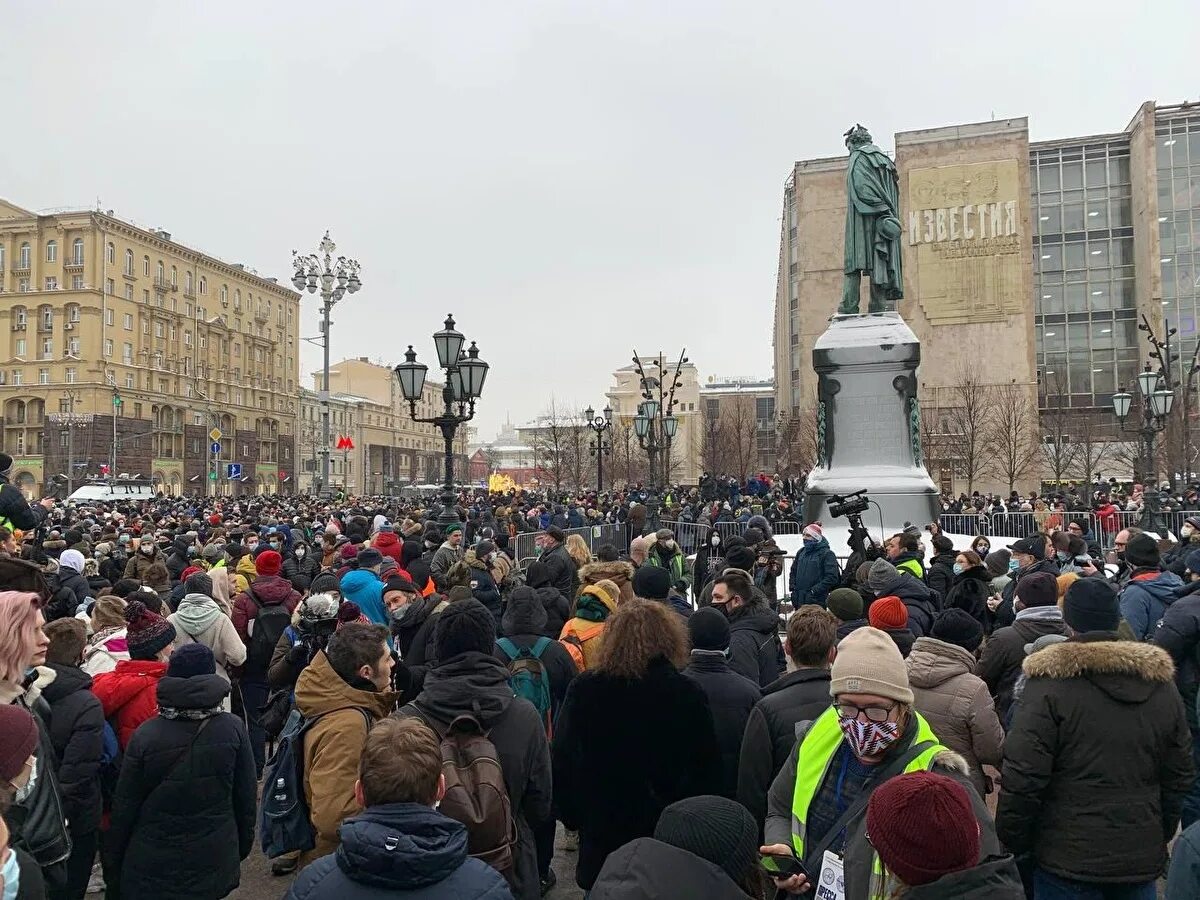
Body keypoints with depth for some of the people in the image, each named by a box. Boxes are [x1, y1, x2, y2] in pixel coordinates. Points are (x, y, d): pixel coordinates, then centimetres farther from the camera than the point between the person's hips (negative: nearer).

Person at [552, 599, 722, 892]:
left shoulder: (583, 689, -12)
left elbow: (562, 761, -4)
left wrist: (570, 815, 11)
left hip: (601, 833, 0)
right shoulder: (688, 695, -13)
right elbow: (707, 769, -5)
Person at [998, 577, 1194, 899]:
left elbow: (1023, 776, -18)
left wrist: (1011, 843, -5)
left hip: (1068, 858, -5)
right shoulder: (1162, 683, 1)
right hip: (1143, 857, 5)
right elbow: (1180, 776, 10)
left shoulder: (1049, 682, -16)